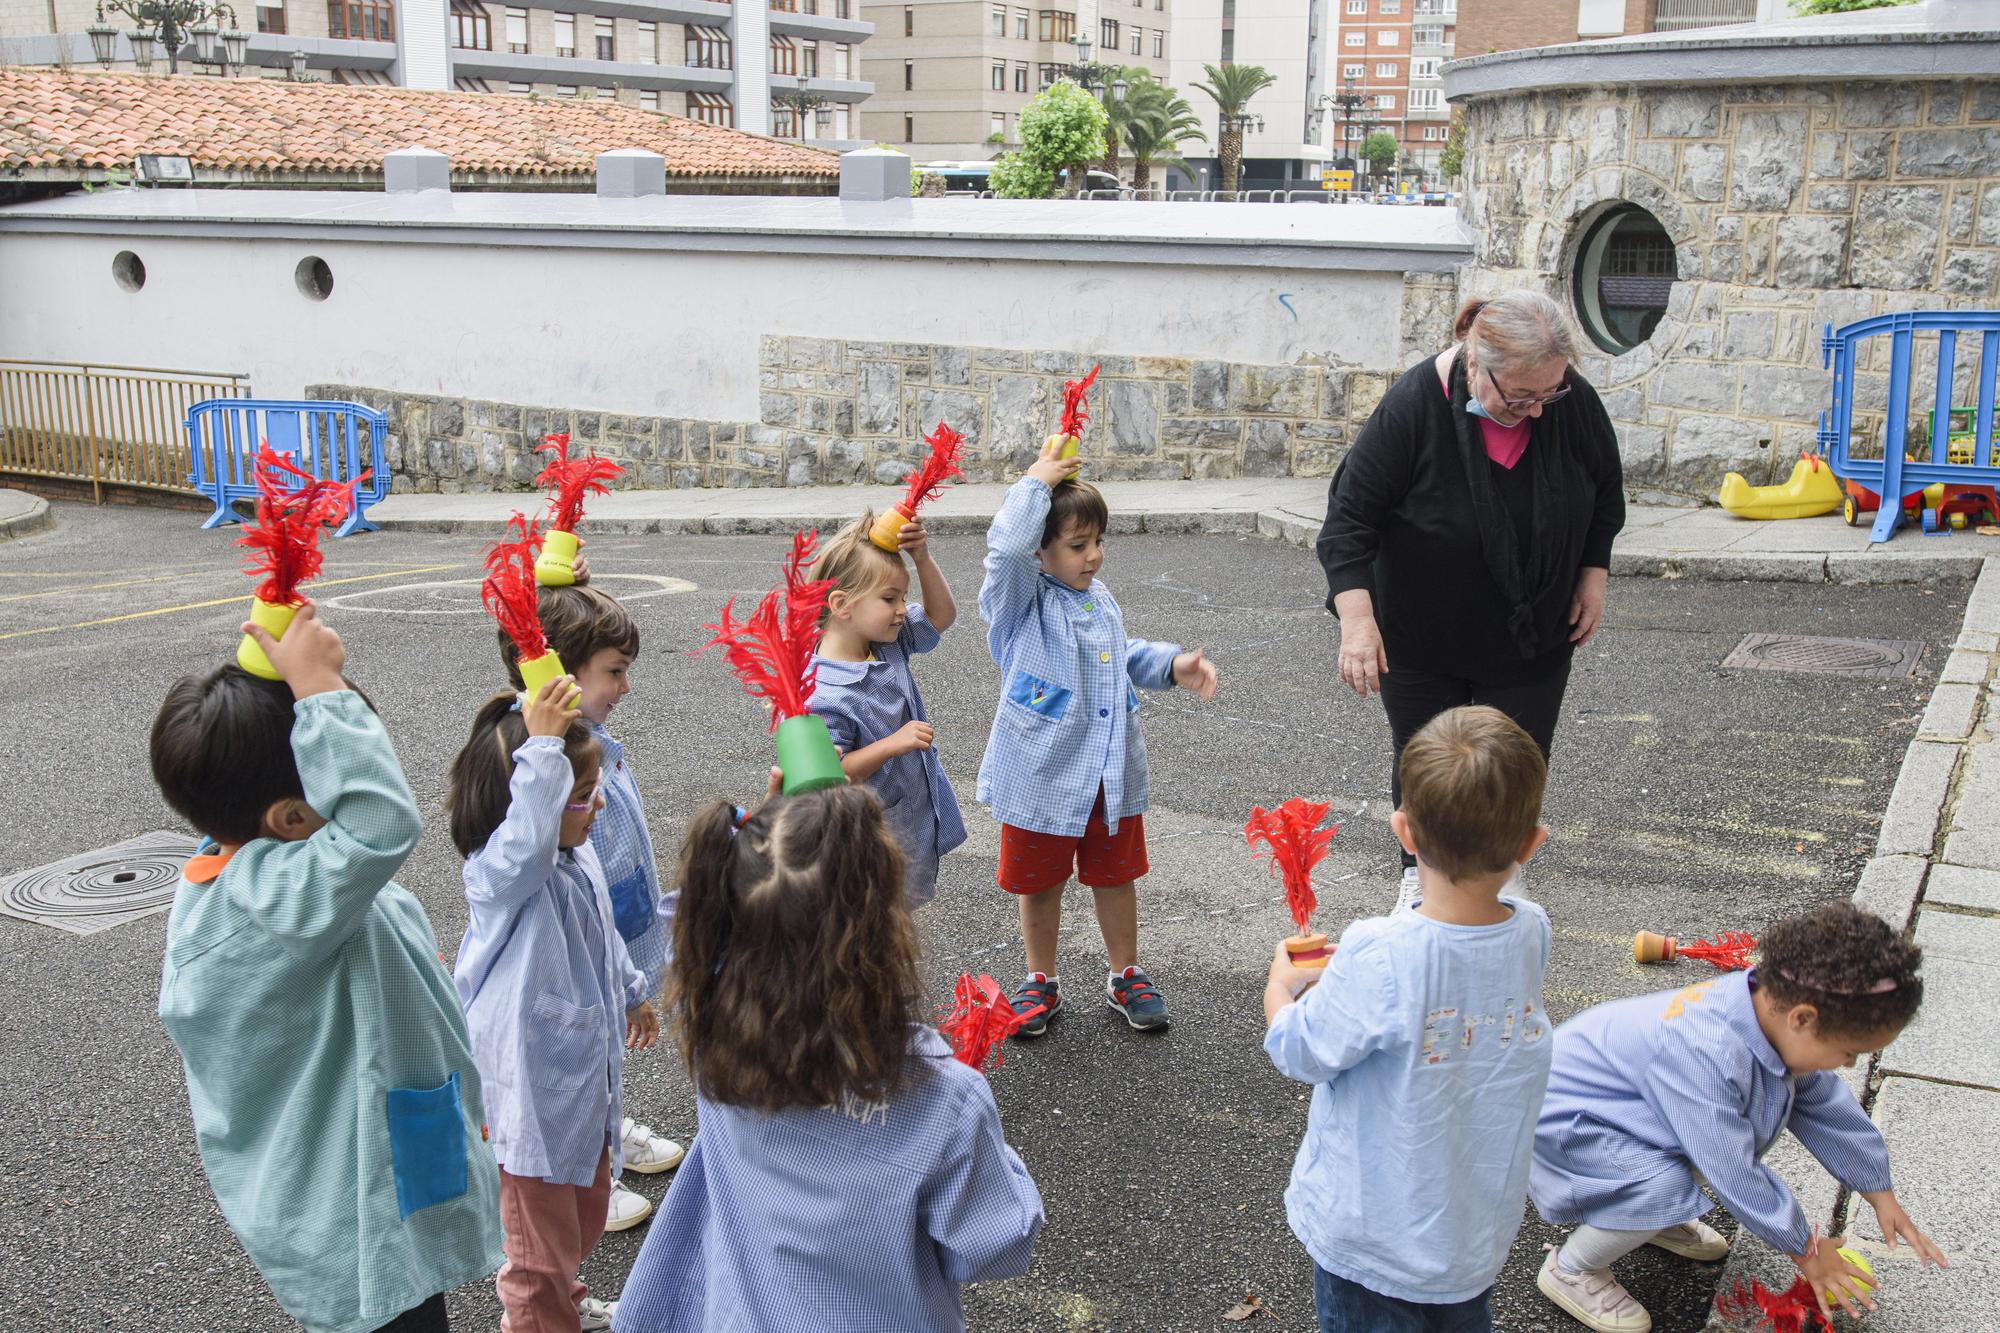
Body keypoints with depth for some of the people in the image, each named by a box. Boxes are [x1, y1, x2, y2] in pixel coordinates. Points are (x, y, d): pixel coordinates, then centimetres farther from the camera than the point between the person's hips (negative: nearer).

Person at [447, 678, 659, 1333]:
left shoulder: (575, 855, 1)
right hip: (534, 1089, -9)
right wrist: (541, 745, -58)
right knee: (543, 1239, 9)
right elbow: (526, 843, -54)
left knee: (586, 1212, 28)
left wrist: (631, 994, 33)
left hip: (584, 1070, 9)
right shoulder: (497, 872, -26)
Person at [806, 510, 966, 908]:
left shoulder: (890, 644, -1)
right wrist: (892, 744, -34)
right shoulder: (824, 692, -27)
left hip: (916, 826, 8)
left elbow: (942, 615, 9)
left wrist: (923, 556, -5)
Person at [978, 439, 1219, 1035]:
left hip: (1112, 773, 5)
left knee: (1115, 875, 17)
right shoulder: (1022, 600, -14)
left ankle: (1125, 976, 34)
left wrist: (1173, 664, 6)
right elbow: (1007, 546, -36)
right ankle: (1042, 981, 30)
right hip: (1043, 774, -5)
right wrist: (1038, 481, -26)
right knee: (1040, 883, 12)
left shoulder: (1100, 600, 7)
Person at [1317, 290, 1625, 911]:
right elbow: (1351, 515, -21)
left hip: (1533, 638, 2)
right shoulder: (1414, 405, -26)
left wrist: (1593, 575, 2)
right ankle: (1420, 869, 38)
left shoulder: (1574, 401, -15)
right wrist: (1357, 618, -29)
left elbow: (1606, 490, 6)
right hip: (1421, 639, -2)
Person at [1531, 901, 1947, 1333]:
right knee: (1665, 1188, -29)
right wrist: (1805, 1249, -13)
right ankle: (1571, 1270, -3)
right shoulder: (1705, 1055, -39)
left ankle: (1655, 1218, 21)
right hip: (1560, 1114, -9)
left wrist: (1880, 1194, 14)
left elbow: (1825, 1104, 6)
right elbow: (1735, 1176, -28)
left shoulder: (1771, 1004, -13)